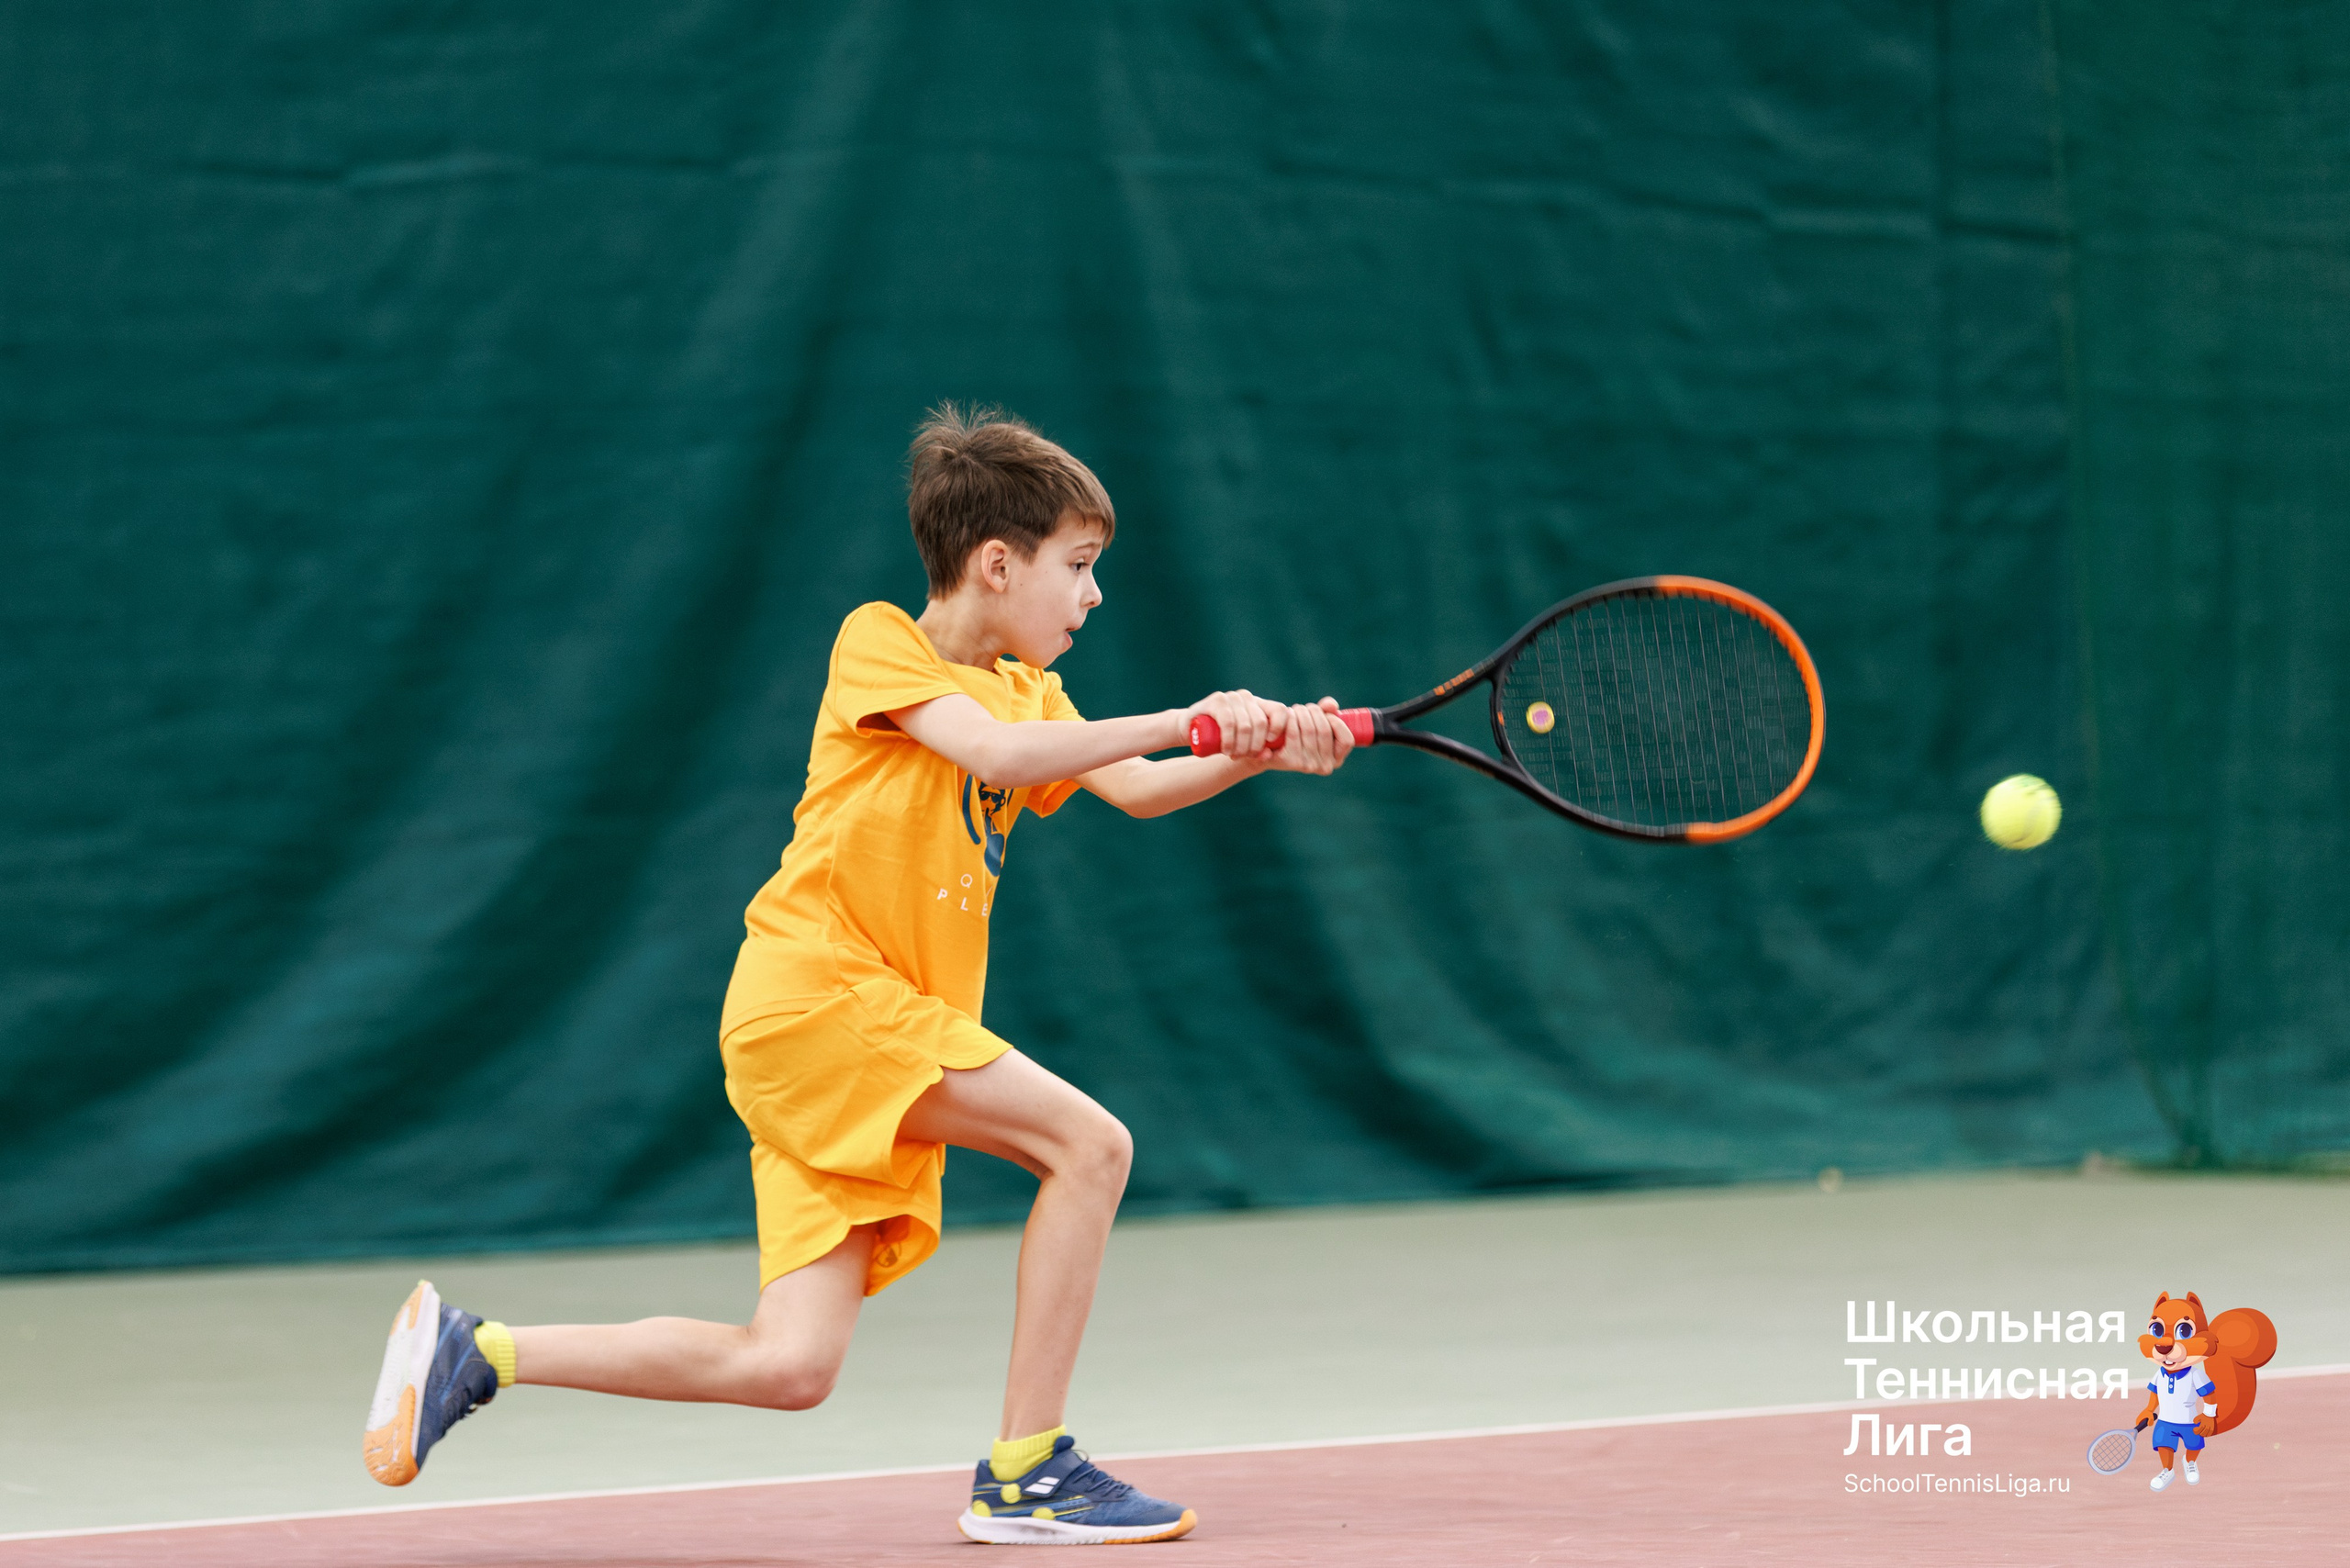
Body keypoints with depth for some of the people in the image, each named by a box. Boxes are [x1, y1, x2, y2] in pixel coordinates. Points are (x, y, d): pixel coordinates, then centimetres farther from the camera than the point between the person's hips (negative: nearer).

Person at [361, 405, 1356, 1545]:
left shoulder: (1031, 696, 20)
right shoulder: (878, 645, -4)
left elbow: (1132, 790, 6)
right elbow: (992, 751, -20)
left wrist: (1260, 755, -10)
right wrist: (1181, 720, -22)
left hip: (896, 1025, 8)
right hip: (815, 992, -8)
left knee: (789, 1368, -2)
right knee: (1088, 1142, -18)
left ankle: (474, 1352, 8)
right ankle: (1023, 1472, -13)